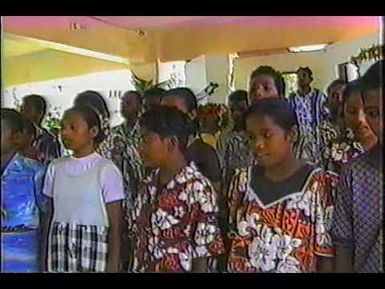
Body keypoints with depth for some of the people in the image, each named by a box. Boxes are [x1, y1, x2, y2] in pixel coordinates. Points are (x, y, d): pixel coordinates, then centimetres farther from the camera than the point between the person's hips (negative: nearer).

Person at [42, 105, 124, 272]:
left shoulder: (106, 170, -9)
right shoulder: (56, 168, 5)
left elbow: (115, 226, -8)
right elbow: (50, 216, 8)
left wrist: (113, 265, -10)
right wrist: (45, 256, 5)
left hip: (93, 252, -4)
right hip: (59, 253, 4)